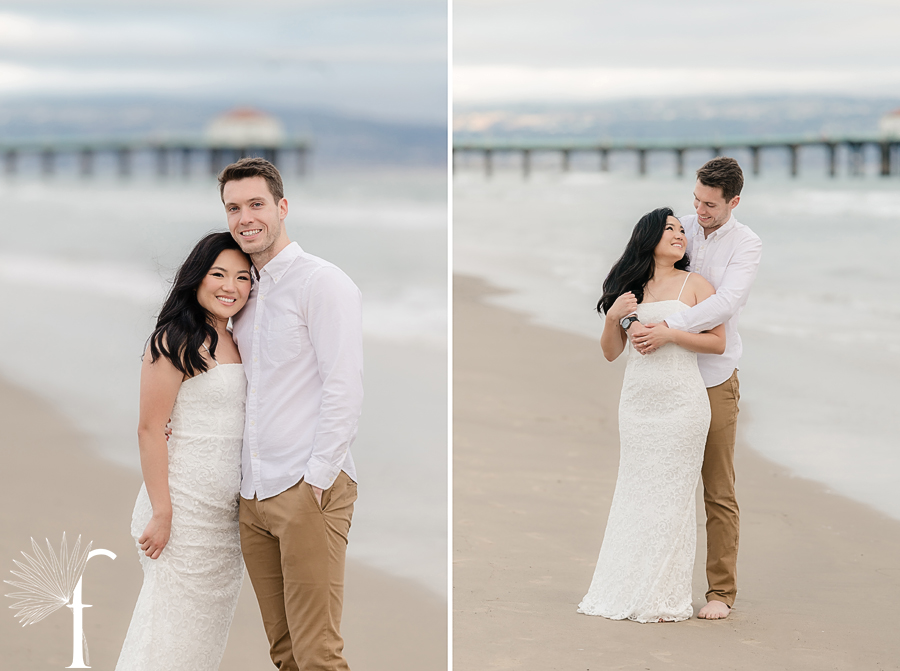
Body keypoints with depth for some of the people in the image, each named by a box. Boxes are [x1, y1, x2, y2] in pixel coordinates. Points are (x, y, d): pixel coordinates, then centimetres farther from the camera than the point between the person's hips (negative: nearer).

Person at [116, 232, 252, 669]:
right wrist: (161, 513, -19)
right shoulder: (175, 342, -11)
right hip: (185, 505, -8)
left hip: (227, 513, 8)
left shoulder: (233, 344, 14)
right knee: (172, 626, -6)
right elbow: (150, 430, -15)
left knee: (208, 625, 11)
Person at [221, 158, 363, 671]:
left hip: (309, 491, -8)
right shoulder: (248, 295, 20)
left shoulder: (323, 283, -4)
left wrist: (315, 482, -16)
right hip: (255, 494, 8)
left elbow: (343, 389, -11)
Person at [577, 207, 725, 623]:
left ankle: (665, 599, 2)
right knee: (635, 494, 5)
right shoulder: (630, 288, 13)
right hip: (637, 400, 4)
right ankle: (629, 592, 11)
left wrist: (668, 332, -13)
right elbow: (611, 353, 14)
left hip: (680, 401, -4)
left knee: (670, 496, -3)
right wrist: (612, 317, -4)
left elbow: (718, 342, -4)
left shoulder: (694, 284, 3)